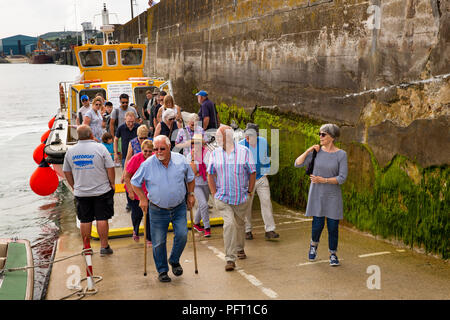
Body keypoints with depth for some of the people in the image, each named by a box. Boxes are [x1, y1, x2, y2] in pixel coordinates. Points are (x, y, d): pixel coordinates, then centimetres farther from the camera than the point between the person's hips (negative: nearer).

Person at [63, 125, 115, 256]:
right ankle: (104, 246, 9)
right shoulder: (100, 148, -10)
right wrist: (112, 183, 4)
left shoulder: (70, 151, 1)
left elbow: (66, 172, 9)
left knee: (85, 220, 10)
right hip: (102, 191, -3)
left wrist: (74, 186, 20)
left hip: (81, 193, 3)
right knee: (102, 219, 5)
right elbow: (110, 168, -9)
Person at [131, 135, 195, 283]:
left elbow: (190, 179, 13)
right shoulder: (147, 164, -10)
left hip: (179, 207, 1)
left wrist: (190, 195, 7)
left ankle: (174, 261, 20)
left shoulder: (181, 160, -5)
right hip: (157, 210, -1)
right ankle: (162, 270, 21)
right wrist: (142, 199, -1)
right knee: (158, 242, 3)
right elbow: (135, 182, 4)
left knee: (182, 235, -7)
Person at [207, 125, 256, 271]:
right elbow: (210, 175, 7)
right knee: (229, 223, -14)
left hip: (241, 197, 0)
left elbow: (252, 173, 1)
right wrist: (214, 194, 2)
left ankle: (240, 248, 42)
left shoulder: (244, 151, -6)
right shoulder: (215, 153, 0)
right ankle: (230, 259, -10)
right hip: (223, 198, 0)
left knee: (239, 223, 16)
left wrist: (249, 192, 0)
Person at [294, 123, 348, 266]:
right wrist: (308, 151, -15)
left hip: (333, 195, -1)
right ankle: (314, 244, 31)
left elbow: (342, 178, -13)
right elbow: (297, 164, -5)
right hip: (317, 194, 1)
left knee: (333, 226, 1)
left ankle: (333, 255, 20)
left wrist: (324, 180, -21)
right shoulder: (317, 151, -2)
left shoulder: (341, 154, -9)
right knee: (318, 225, -1)